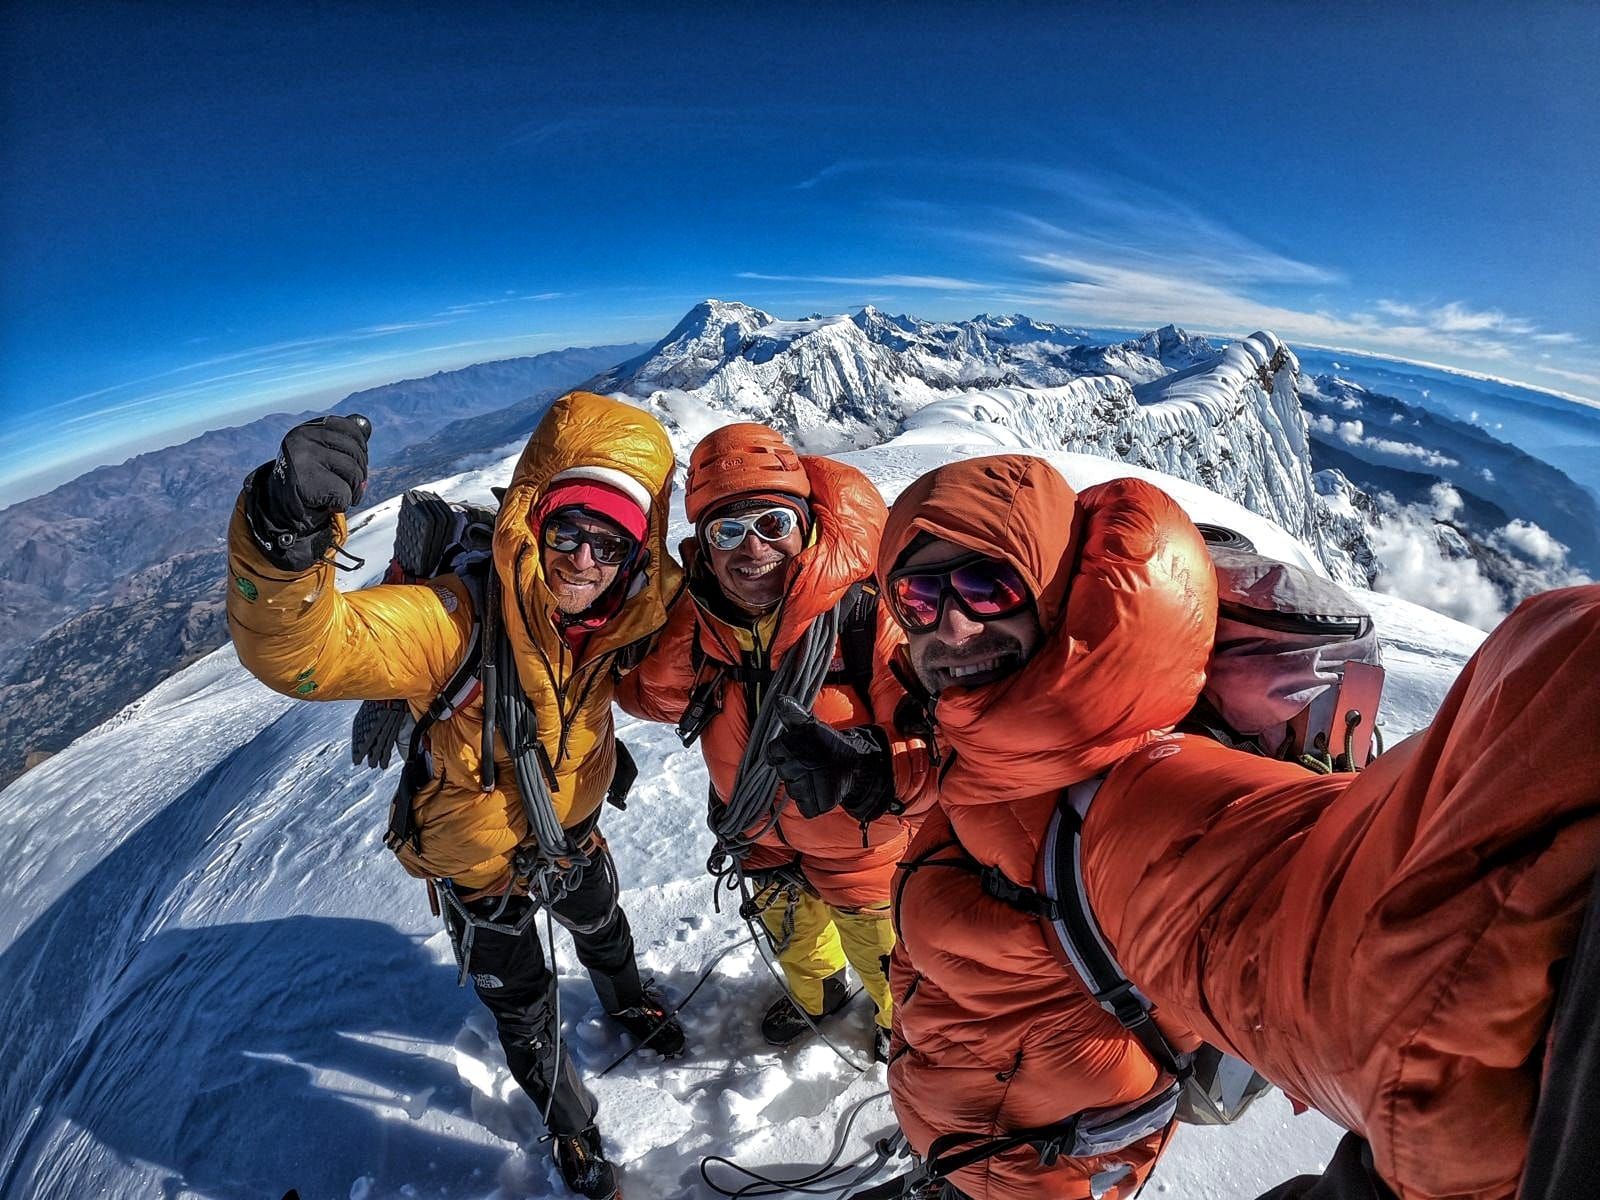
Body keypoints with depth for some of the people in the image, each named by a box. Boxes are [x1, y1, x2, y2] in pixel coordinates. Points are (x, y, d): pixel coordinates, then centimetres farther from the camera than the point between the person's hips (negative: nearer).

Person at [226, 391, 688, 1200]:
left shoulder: (617, 624, -23)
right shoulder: (459, 620, -39)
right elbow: (295, 650, -54)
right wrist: (285, 535, -71)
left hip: (572, 831, 4)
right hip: (480, 868, -4)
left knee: (604, 934, 34)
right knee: (525, 1017, 22)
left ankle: (630, 1004, 70)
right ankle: (570, 1124, 55)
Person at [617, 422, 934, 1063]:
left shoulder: (869, 620, -36)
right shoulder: (693, 624, -21)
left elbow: (937, 752, -32)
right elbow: (651, 695, -3)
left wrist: (866, 770, -51)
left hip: (862, 849, -4)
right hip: (765, 841, 4)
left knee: (882, 957, 27)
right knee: (794, 941, 35)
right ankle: (815, 993, 71)